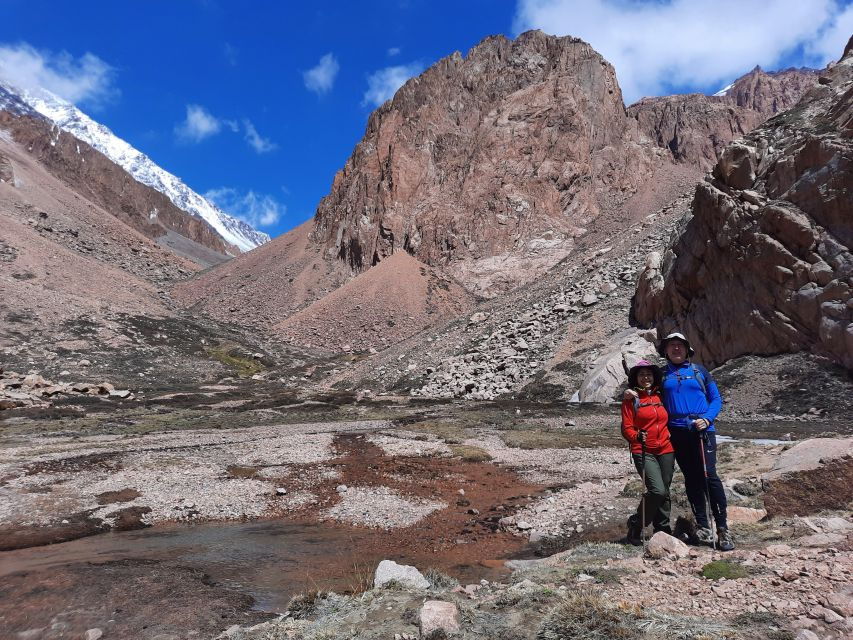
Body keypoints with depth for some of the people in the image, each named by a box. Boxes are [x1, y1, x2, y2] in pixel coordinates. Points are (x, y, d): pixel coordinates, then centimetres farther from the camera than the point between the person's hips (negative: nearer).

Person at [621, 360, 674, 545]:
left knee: (664, 493, 10)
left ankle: (663, 530, 26)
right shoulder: (631, 400, 0)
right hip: (644, 452, -5)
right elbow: (626, 428, -5)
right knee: (657, 491, -16)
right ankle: (636, 525, 3)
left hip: (666, 451, 5)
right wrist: (637, 436, -23)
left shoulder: (660, 396, 14)